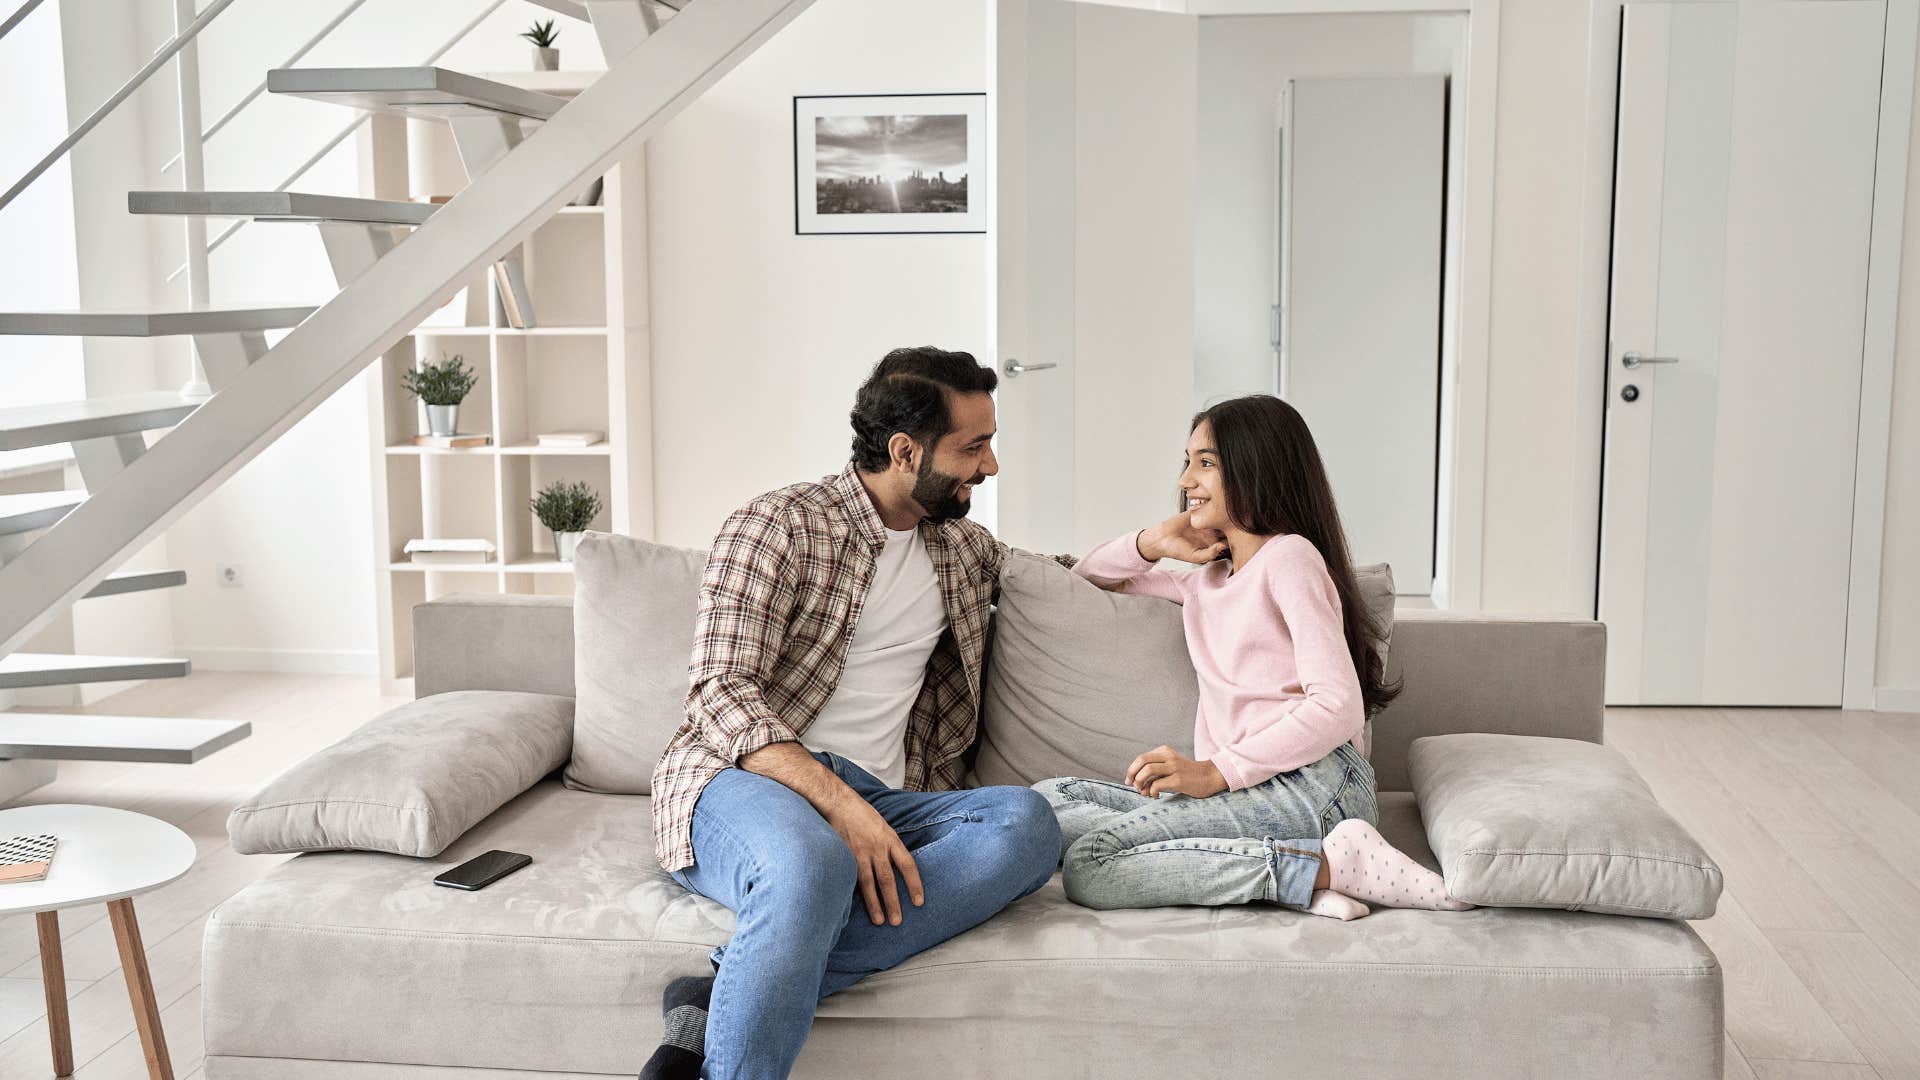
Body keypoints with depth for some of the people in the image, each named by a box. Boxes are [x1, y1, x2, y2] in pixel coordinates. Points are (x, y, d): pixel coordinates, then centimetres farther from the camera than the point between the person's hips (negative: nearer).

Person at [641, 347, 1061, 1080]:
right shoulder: (779, 526, 0)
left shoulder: (963, 548, 21)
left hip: (880, 799, 6)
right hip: (747, 780, -6)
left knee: (1026, 824, -28)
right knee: (813, 863, -42)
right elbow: (722, 694, -10)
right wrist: (840, 806, -25)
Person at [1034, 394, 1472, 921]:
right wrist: (1151, 543, 16)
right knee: (1048, 798, -9)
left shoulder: (1290, 556, 1)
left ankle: (1329, 865, -19)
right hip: (1243, 792, 9)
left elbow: (1339, 707, -10)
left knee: (1091, 867, -25)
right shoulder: (1208, 581, 26)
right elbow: (1090, 575, 38)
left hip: (1312, 783, -8)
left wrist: (1217, 771, -17)